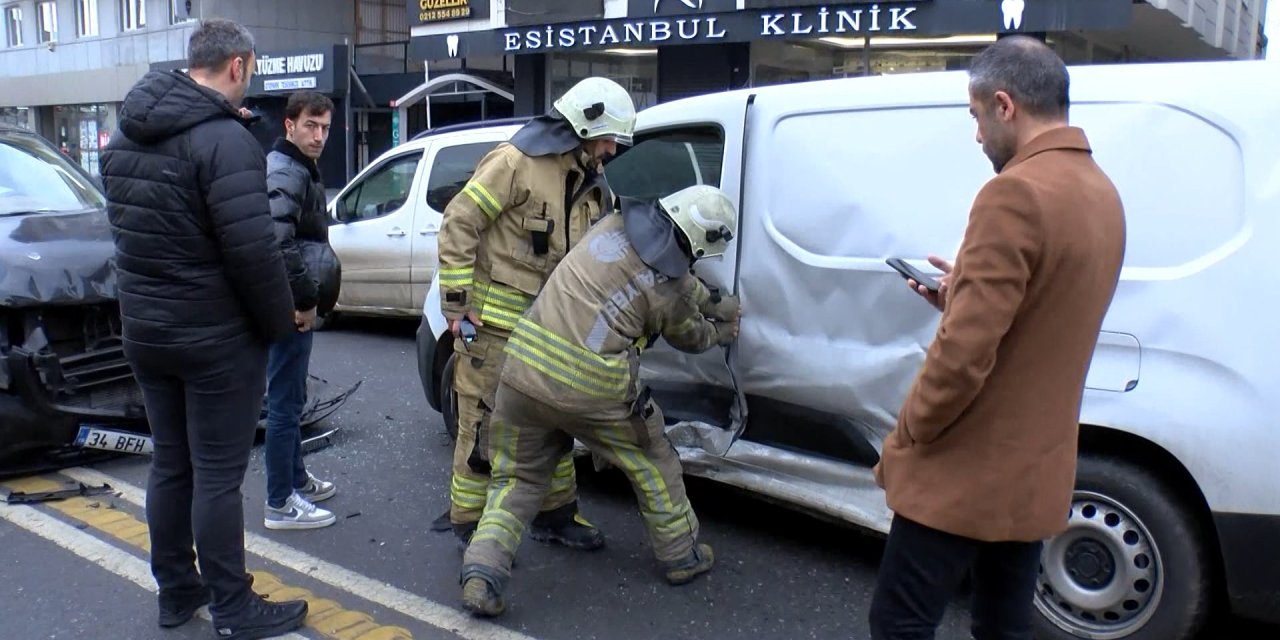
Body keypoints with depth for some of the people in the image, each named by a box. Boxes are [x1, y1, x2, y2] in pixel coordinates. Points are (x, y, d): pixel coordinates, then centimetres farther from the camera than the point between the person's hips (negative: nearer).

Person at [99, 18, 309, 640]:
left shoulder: (126, 135, 9)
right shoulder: (224, 140, -19)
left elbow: (127, 232, 13)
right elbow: (252, 249, -22)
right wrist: (281, 321, -11)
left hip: (144, 332, 8)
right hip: (217, 339, -8)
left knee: (170, 464, 17)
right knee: (217, 476, 1)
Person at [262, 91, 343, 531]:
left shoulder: (300, 170, 16)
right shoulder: (285, 173, -16)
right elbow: (279, 244, -28)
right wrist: (304, 300, -21)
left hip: (294, 305, 11)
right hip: (290, 307, -11)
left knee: (291, 398, 20)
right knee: (285, 402, -4)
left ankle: (297, 479, 34)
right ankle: (280, 505, 5)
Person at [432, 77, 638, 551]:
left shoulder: (591, 183, 9)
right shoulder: (516, 163, -15)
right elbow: (458, 226, -15)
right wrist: (456, 303, -16)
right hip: (492, 323, -8)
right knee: (484, 426, 0)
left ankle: (556, 515, 30)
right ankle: (469, 523, 15)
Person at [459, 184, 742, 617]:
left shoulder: (617, 223, 9)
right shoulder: (670, 284, -7)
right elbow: (690, 338, 15)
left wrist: (713, 302, 37)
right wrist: (720, 332, 35)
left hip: (525, 369, 5)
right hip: (590, 388, -5)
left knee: (518, 477, 19)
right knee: (652, 462, 20)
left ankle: (482, 575, 5)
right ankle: (682, 558, 34)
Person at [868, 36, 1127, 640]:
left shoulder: (1016, 192, -21)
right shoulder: (1101, 192, 9)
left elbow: (965, 350, -24)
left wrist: (907, 436, -12)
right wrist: (964, 292, 12)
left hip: (967, 470, -9)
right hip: (1037, 468, 9)